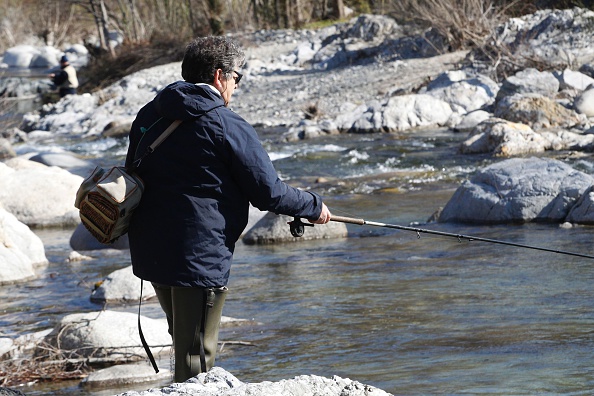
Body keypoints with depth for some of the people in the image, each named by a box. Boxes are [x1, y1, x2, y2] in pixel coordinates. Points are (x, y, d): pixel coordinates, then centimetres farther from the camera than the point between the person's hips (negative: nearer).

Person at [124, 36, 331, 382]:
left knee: (185, 344, 23)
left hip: (150, 252, 8)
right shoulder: (229, 127, -12)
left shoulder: (149, 116, 9)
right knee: (196, 358, -1)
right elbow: (269, 193, -10)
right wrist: (314, 207, 7)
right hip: (199, 257, -8)